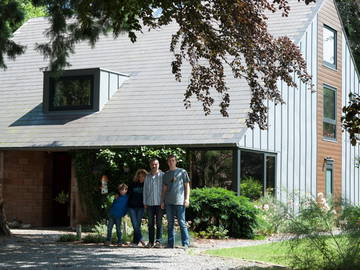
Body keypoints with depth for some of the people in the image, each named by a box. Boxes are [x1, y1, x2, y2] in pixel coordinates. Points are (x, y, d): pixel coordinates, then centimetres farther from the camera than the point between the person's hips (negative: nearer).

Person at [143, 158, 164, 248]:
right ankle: (150, 241, 8)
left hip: (159, 202, -3)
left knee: (159, 222, -3)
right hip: (150, 203, 3)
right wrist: (145, 203, 9)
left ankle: (158, 241, -2)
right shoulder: (147, 177, 12)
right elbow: (145, 190, 15)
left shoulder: (162, 175, 1)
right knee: (150, 223, 4)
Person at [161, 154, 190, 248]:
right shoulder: (166, 174, 17)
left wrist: (187, 199, -6)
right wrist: (162, 201, 11)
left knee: (182, 222, -7)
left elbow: (187, 186, 4)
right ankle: (170, 244, 9)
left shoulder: (182, 172, 5)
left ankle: (185, 243, -6)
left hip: (179, 201, -4)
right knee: (170, 223, 6)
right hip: (169, 202, 5)